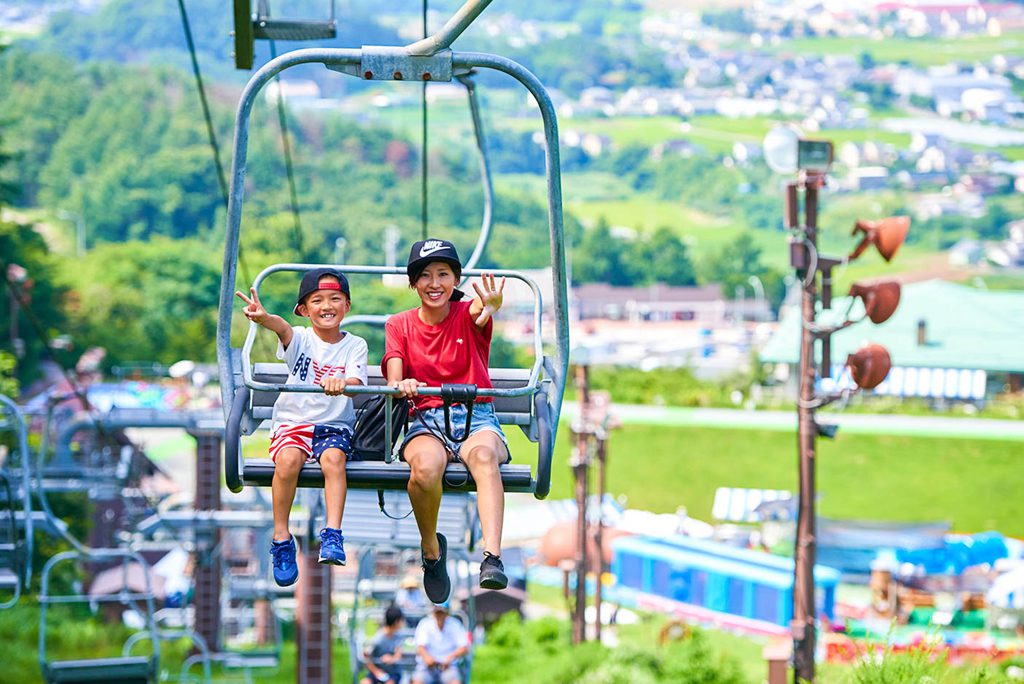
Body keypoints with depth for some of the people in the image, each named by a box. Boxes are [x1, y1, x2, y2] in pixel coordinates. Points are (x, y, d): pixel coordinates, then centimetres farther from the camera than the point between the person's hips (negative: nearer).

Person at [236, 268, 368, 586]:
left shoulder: (355, 346, 4)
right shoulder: (300, 339, 2)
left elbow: (356, 384, -14)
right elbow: (283, 329, -23)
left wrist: (342, 384, -40)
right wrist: (264, 318, -48)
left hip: (334, 425, 0)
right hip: (293, 422, 0)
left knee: (333, 457, -32)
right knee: (289, 458, -30)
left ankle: (332, 535, -33)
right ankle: (281, 538, -18)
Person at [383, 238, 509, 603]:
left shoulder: (467, 315, 8)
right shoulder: (399, 325, 13)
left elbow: (482, 311, -20)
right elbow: (393, 382, -2)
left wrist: (492, 304, -46)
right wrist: (401, 386, -28)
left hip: (476, 416, -1)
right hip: (425, 419, 1)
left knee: (483, 455, -38)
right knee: (426, 466, -36)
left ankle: (492, 557, -51)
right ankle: (430, 548, -8)